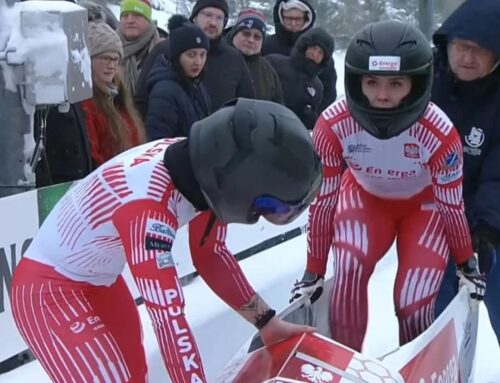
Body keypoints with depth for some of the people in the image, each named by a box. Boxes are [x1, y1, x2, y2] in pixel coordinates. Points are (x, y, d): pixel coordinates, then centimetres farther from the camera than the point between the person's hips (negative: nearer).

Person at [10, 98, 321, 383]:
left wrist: (267, 322, 3)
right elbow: (169, 319, -39)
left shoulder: (203, 167, -13)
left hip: (101, 282, 9)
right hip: (49, 288, -8)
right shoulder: (148, 203, -37)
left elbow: (210, 255, 2)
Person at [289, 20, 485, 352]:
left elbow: (452, 206, -17)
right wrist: (313, 272, -10)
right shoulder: (333, 126, -32)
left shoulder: (440, 134, -35)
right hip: (365, 196, 1)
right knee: (349, 268, -28)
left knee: (414, 306, -11)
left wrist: (467, 265, -2)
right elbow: (323, 200, -18)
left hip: (424, 204, -1)